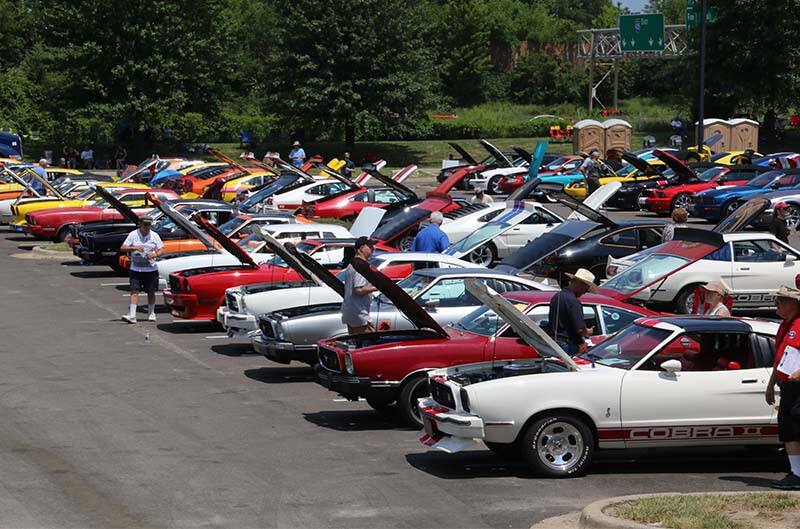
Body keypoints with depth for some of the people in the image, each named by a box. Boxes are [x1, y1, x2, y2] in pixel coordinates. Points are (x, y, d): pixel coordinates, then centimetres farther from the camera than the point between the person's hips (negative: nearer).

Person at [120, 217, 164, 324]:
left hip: (151, 269, 1)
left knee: (151, 292, 10)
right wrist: (134, 248, -19)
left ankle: (151, 313, 27)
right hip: (136, 269, -1)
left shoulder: (154, 236, 5)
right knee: (134, 291, -11)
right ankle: (132, 315, -16)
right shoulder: (133, 235, 0)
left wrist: (155, 254, -16)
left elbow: (161, 249, 6)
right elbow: (122, 248, -3)